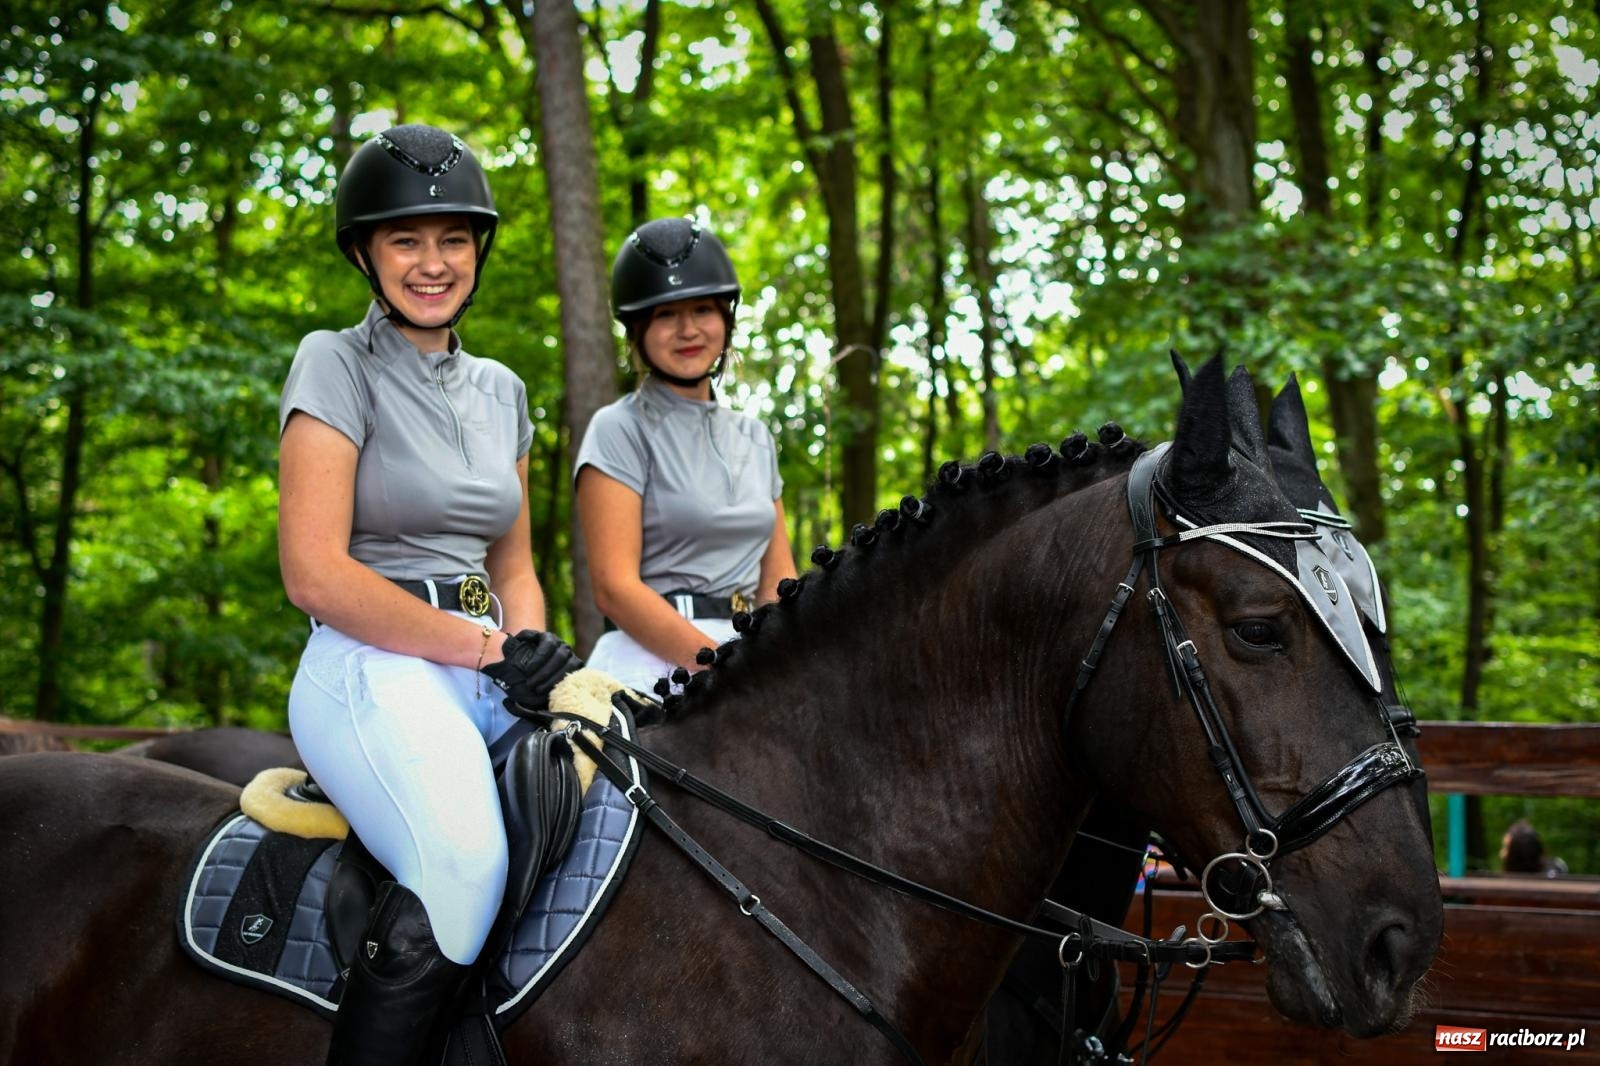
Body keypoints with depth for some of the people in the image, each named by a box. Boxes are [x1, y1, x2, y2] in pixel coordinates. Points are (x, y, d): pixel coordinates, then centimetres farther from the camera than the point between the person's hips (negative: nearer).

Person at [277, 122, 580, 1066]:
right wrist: (488, 649, -13)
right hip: (373, 671, -6)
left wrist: (536, 655, 1)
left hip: (487, 675, 7)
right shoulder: (337, 365, -1)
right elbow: (315, 572, -10)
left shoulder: (501, 390, 18)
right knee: (466, 859, -35)